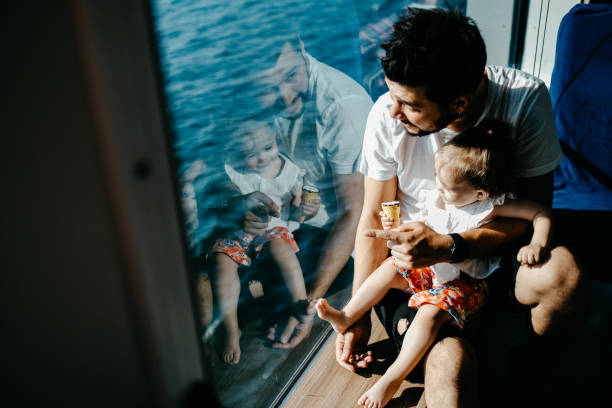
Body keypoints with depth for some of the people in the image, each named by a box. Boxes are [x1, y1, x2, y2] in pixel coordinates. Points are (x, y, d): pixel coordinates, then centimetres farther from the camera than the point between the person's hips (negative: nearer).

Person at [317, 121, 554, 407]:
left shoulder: (490, 206, -18)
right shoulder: (435, 200, -3)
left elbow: (541, 213, -16)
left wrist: (537, 244, -31)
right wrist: (397, 230, -8)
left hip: (464, 281, -6)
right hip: (431, 268, 7)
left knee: (430, 313, -28)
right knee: (391, 267, -11)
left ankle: (392, 380, -19)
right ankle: (345, 318, -3)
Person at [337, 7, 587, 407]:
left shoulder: (525, 98, -18)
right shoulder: (387, 115, -16)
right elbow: (374, 219, -6)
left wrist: (448, 247, -30)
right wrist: (358, 317, -8)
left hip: (497, 253, 2)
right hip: (415, 264, -1)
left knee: (561, 271, -31)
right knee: (450, 357, -32)